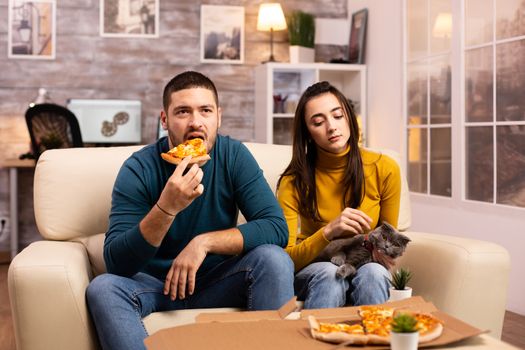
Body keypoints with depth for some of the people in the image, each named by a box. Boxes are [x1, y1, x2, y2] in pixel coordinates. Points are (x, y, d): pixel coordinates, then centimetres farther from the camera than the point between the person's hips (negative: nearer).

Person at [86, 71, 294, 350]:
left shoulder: (234, 156, -8)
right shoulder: (139, 168, -14)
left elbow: (277, 228, -16)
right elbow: (116, 263, -21)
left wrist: (204, 242, -25)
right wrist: (166, 208, -36)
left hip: (217, 282, 1)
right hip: (155, 283, -1)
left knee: (274, 259, -25)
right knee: (102, 288, -30)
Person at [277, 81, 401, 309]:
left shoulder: (384, 169, -7)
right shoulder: (294, 181, -11)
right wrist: (329, 231, -31)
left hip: (366, 267, 1)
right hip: (313, 271, -1)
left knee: (373, 272, -34)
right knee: (330, 274, -36)